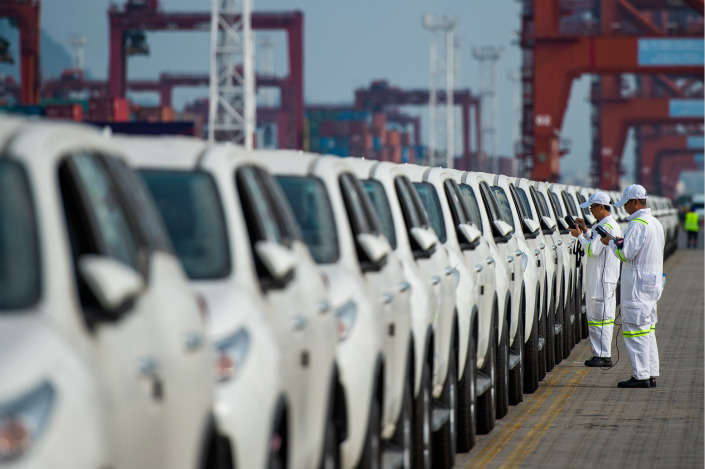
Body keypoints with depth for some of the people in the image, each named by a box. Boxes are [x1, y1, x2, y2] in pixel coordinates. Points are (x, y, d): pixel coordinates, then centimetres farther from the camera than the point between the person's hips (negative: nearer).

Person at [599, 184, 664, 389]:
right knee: (647, 329, 14)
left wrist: (611, 242, -3)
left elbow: (626, 253, -20)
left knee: (635, 330, -7)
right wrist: (621, 241, 11)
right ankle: (651, 374, 15)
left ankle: (641, 375, -8)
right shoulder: (655, 223, 15)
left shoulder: (638, 224, -17)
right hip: (652, 285, 10)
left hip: (638, 286, -10)